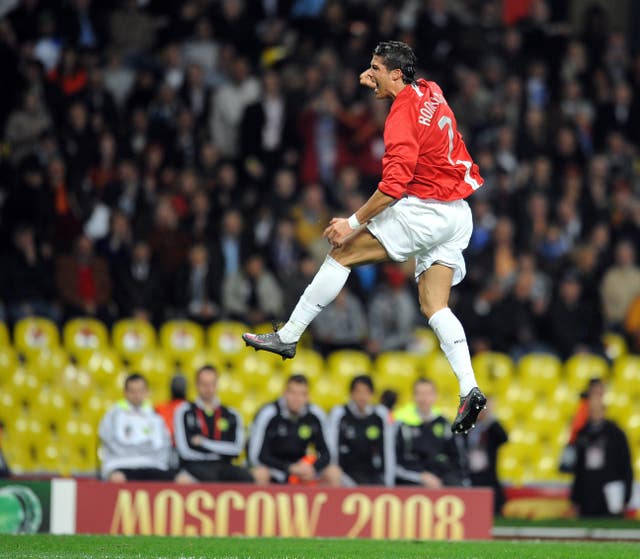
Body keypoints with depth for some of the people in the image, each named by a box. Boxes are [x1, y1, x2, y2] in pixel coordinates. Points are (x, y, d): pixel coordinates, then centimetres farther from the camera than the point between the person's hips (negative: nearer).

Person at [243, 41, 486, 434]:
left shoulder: (403, 116, -16)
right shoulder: (431, 92, 10)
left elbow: (394, 186, -23)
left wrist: (353, 223, -17)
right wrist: (378, 85, 20)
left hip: (425, 209, -9)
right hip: (458, 215, 9)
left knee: (342, 254, -1)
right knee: (434, 306, 7)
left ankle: (288, 337, 3)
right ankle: (469, 390, -9)